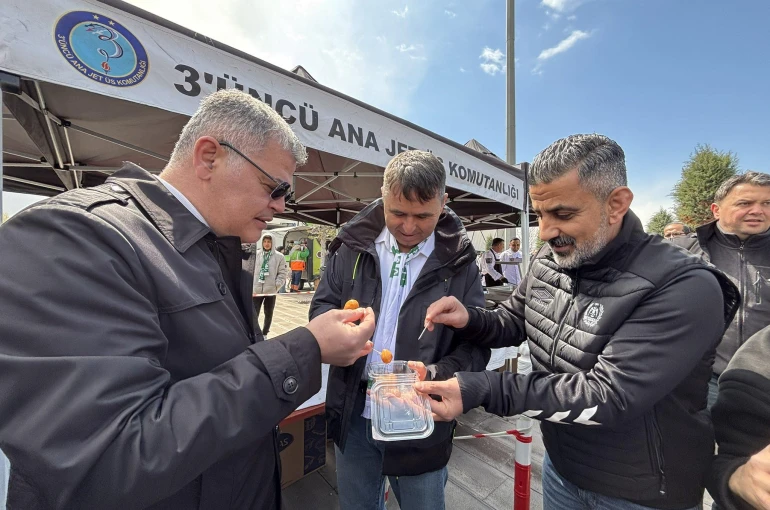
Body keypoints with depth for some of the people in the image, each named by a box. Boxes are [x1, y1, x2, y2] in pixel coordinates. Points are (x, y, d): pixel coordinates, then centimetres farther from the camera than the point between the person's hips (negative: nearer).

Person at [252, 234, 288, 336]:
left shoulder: (279, 257, -1)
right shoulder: (256, 255, 2)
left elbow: (282, 274, -2)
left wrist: (275, 286, -11)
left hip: (271, 291, 0)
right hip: (256, 290, 0)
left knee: (268, 314, 14)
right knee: (254, 314, -3)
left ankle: (264, 333, 32)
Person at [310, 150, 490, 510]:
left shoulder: (459, 263, -10)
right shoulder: (354, 244, -6)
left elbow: (476, 347, -8)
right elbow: (321, 307, 0)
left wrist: (434, 373, -26)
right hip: (354, 416, 3)